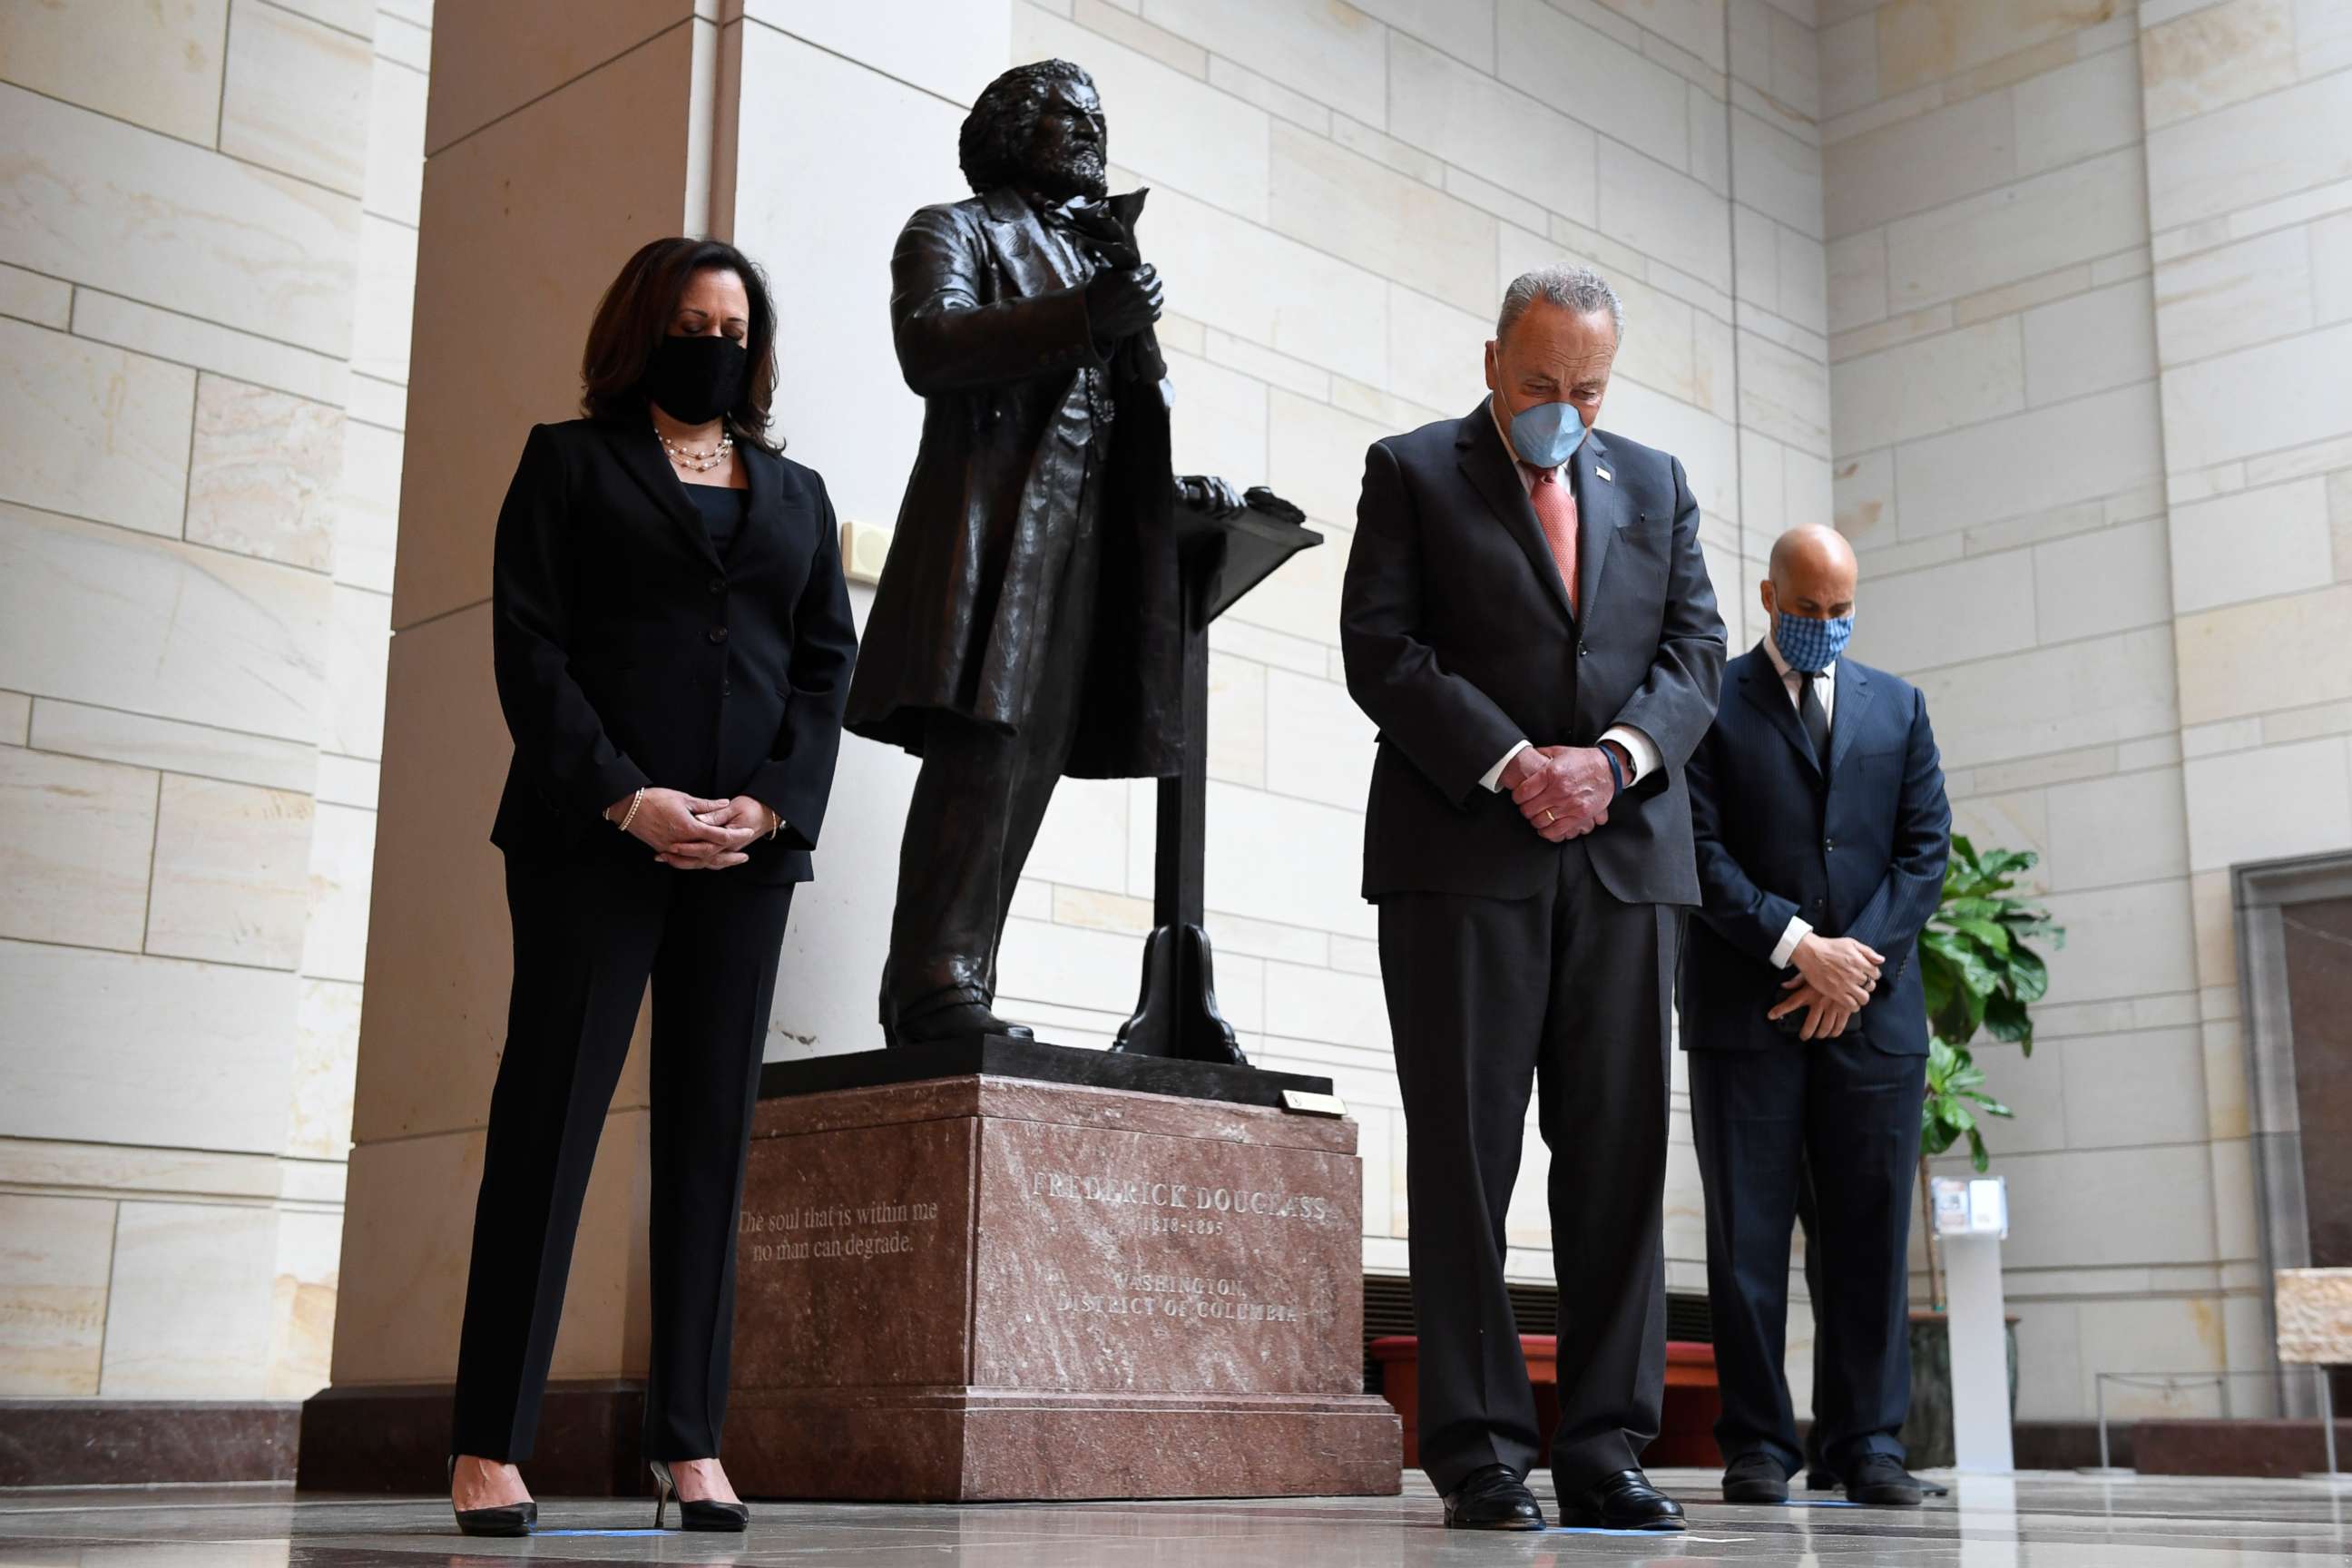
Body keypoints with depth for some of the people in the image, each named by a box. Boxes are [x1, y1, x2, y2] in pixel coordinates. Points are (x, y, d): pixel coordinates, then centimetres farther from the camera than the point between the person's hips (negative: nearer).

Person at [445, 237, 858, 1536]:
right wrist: (626, 798, -12)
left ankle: (691, 1441, 6)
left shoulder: (796, 494, 20)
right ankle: (490, 1447, -2)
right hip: (594, 835, -3)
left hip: (748, 847, 4)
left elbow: (827, 664, 12)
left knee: (711, 1134, 2)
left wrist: (770, 804, -5)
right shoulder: (571, 462, 10)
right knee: (550, 1118, -5)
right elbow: (530, 648, 0)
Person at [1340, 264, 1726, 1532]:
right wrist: (1512, 765, -12)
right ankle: (1480, 1452, 2)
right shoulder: (1413, 472, 8)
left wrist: (1615, 756, -8)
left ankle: (1605, 1450, 7)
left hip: (1624, 856, 4)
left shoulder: (1654, 483, 20)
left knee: (1619, 1157, 1)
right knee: (1464, 1156, -2)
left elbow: (1695, 649, 11)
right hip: (1463, 855, -3)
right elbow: (1380, 649, -2)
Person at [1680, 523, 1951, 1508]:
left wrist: (1859, 960, -5)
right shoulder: (1710, 703, 5)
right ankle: (1757, 1446, 5)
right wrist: (1798, 945, -13)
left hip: (1873, 1009, 3)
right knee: (1747, 1232, -1)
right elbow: (1702, 853, -4)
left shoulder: (1896, 707, 16)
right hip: (1744, 1010, -2)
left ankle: (1868, 1444, 10)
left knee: (1870, 1233, 2)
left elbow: (1925, 848, 8)